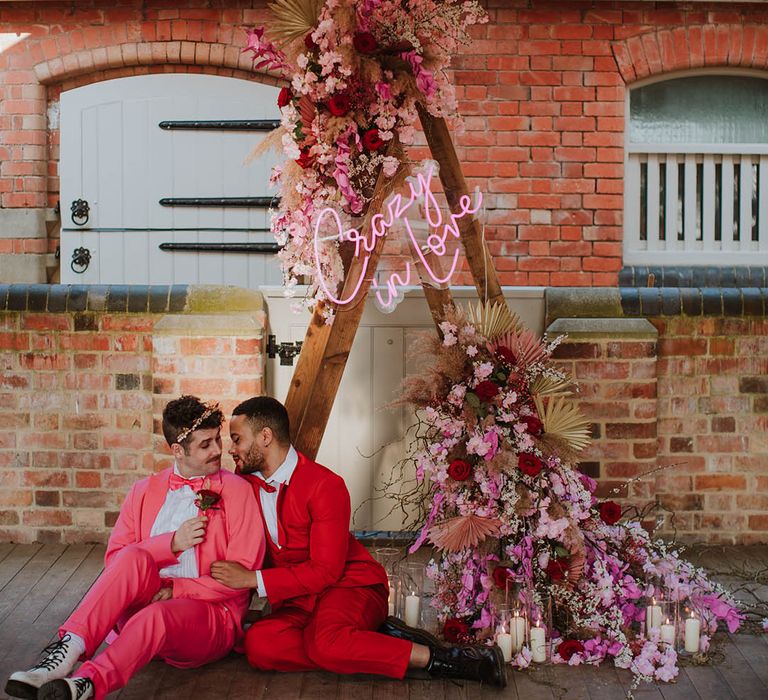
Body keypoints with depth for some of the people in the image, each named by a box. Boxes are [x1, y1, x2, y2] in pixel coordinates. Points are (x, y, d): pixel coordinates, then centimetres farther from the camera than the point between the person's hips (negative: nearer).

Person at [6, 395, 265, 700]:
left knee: (155, 617, -38)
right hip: (145, 603, 3)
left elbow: (241, 573, -5)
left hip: (210, 614, -3)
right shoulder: (146, 491, 14)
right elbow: (114, 559, 5)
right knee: (134, 558, -30)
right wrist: (172, 543, -10)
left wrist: (177, 590, -14)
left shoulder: (237, 490, 3)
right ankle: (67, 651, -41)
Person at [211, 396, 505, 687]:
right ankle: (379, 636, -18)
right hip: (298, 601, 6)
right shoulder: (245, 482, 6)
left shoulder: (325, 485, -14)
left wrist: (254, 578, -21)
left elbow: (326, 571, -19)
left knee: (324, 642, -39)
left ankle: (442, 658, -27)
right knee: (258, 644, -27)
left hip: (351, 586, -6)